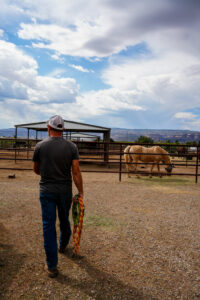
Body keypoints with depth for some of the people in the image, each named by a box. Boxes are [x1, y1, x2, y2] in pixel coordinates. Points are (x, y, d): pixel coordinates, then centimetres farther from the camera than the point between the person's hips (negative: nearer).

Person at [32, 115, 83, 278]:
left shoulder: (40, 146, -6)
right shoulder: (71, 146, -7)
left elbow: (36, 170, 6)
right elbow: (76, 172, -11)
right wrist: (80, 192, -3)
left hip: (47, 191, -1)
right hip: (65, 191, 2)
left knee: (49, 225, 5)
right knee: (64, 220, 23)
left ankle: (52, 266, 9)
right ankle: (63, 245, 50)